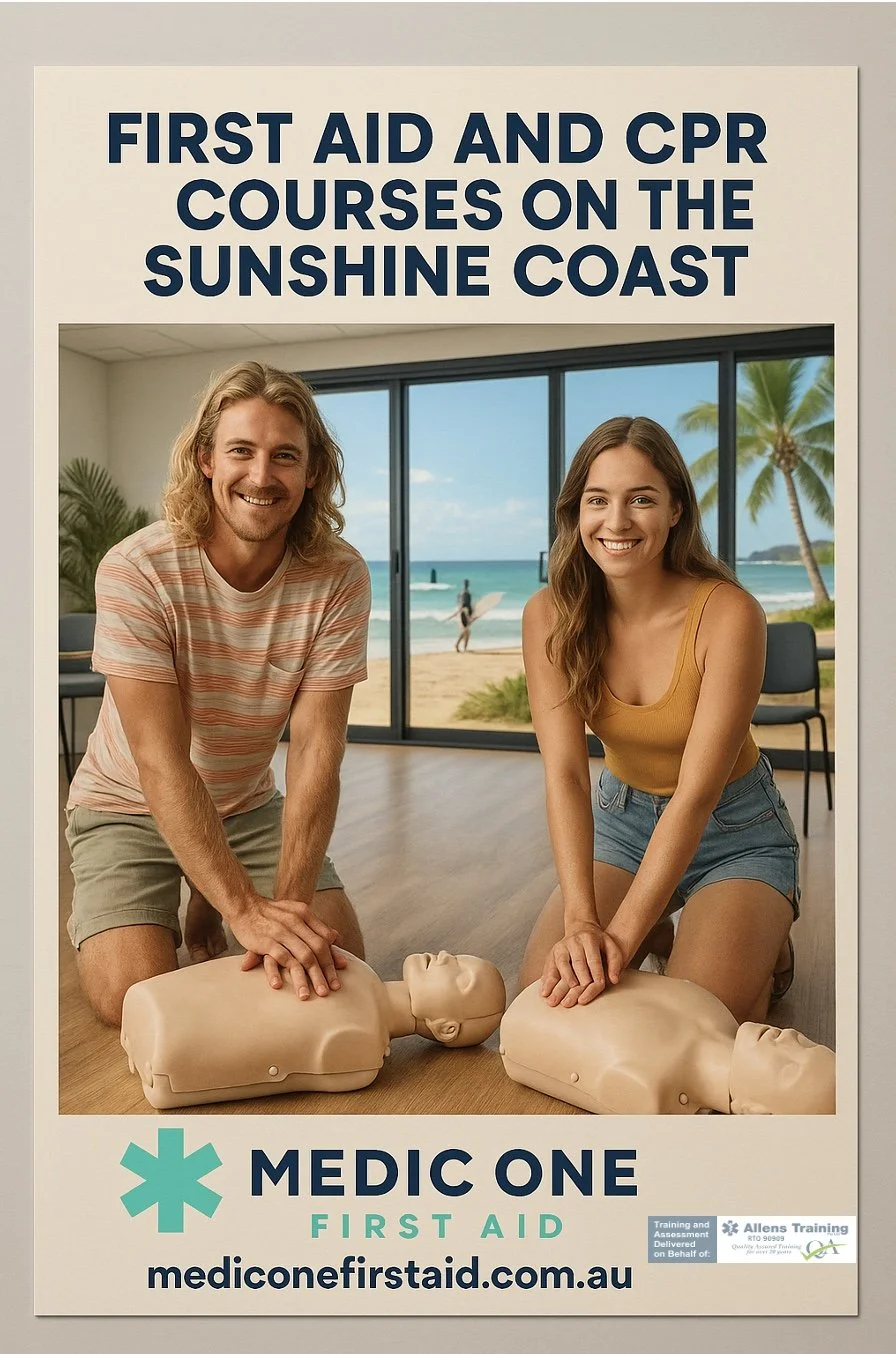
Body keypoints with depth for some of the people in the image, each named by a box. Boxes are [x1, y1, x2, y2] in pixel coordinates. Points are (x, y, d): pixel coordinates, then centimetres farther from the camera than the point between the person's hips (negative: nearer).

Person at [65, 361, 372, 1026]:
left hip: (250, 806, 3)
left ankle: (208, 914, 21)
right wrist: (250, 909, -39)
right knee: (135, 997, -17)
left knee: (335, 960, -8)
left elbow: (316, 754, -23)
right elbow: (162, 764, -30)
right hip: (129, 807, -2)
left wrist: (288, 903, -35)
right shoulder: (135, 571, -27)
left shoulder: (340, 578, -19)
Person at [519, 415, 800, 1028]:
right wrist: (581, 920, -35)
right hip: (622, 819, 3)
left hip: (734, 830, -3)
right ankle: (656, 937, 20)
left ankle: (764, 950, 16)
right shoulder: (550, 615, -15)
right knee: (540, 998, -10)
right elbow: (564, 771, -23)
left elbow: (697, 791, -29)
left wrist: (621, 937, -36)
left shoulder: (729, 613, -25)